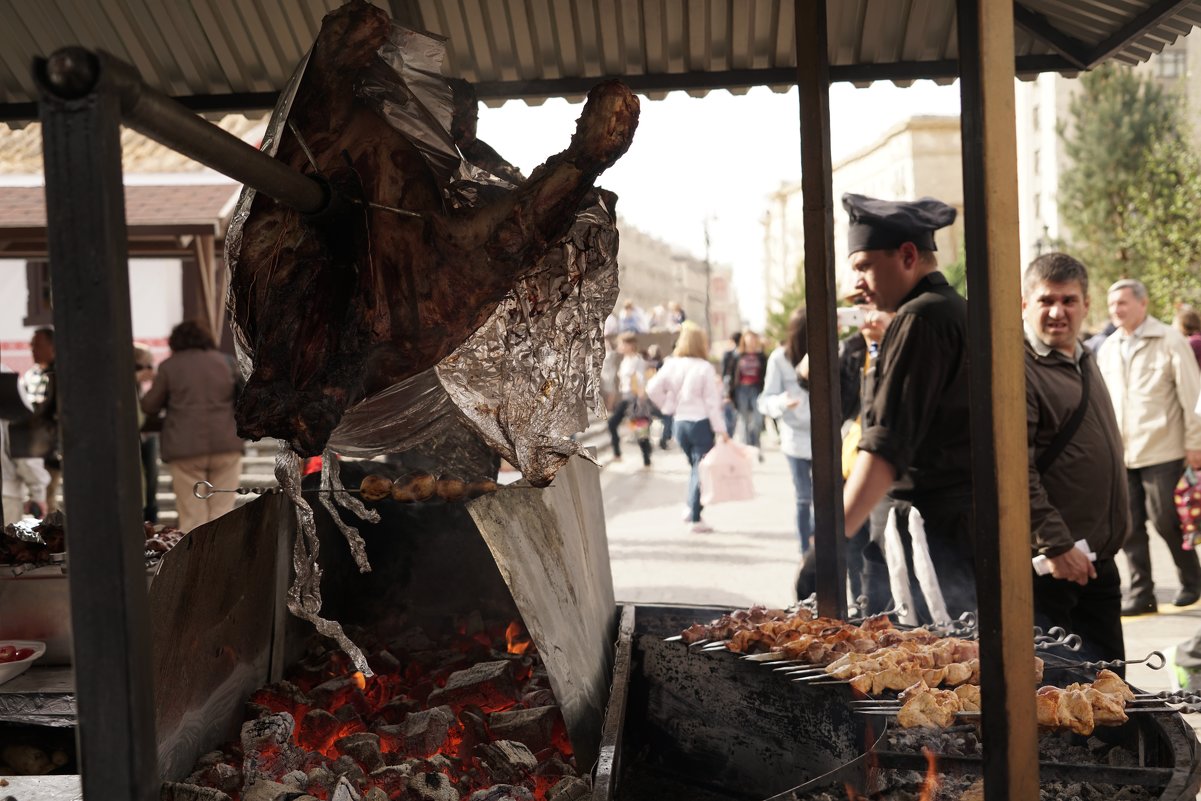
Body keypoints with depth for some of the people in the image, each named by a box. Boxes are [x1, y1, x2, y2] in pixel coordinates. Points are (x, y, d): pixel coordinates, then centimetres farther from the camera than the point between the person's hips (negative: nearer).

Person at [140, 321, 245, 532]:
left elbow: (149, 406, 7)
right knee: (222, 514, 5)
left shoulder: (169, 366, 4)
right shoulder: (225, 361, 11)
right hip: (226, 444, 2)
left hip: (186, 447, -2)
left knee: (192, 517, 0)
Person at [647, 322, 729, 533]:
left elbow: (653, 388, -4)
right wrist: (721, 429, -9)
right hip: (701, 422, -5)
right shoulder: (705, 367, -12)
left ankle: (691, 509, 16)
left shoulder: (671, 365, 1)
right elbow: (712, 402, -12)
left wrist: (669, 407, 8)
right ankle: (695, 519, -1)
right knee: (701, 469, 1)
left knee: (695, 466, 23)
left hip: (680, 422, 5)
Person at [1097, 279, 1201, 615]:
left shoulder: (1170, 342, -4)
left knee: (1166, 520, 0)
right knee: (1129, 525, 4)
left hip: (1162, 451, -5)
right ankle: (1140, 593, 12)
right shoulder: (1107, 349, 12)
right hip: (1121, 454, 5)